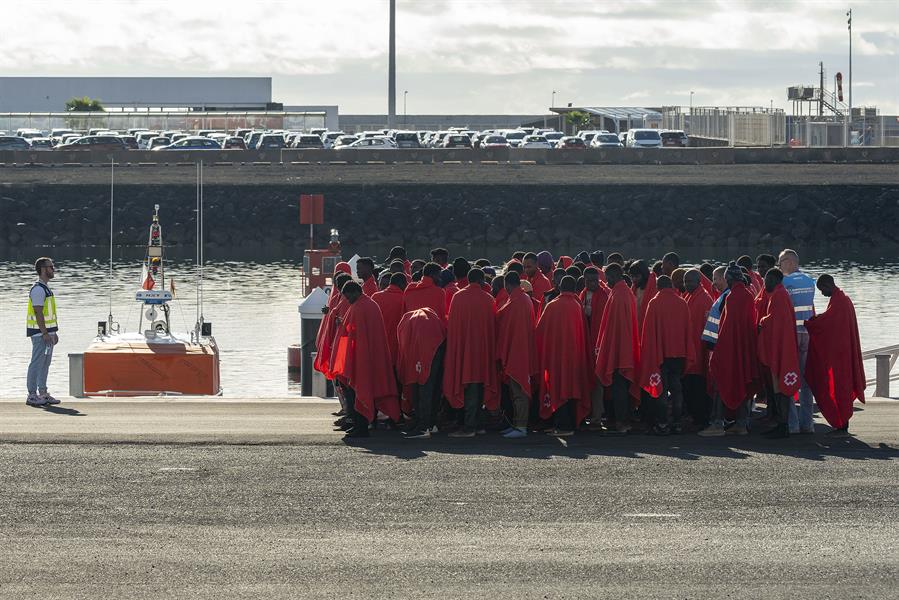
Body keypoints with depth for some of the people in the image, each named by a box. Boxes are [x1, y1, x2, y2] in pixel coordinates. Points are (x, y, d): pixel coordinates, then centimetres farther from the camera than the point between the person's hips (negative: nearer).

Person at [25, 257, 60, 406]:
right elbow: (38, 312, -20)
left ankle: (43, 393, 16)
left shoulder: (46, 288, 17)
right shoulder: (38, 289, -15)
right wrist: (45, 333, -23)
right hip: (40, 332, -10)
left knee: (45, 364, 12)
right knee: (37, 363, -8)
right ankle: (32, 395, -7)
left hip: (47, 332, 10)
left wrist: (54, 332, 21)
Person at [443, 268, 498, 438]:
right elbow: (493, 327, 5)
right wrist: (492, 350, 14)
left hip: (462, 347, -1)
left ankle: (469, 426, -7)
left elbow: (451, 324, 1)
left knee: (468, 386, 0)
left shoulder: (457, 297, -2)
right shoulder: (487, 299, 0)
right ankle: (474, 424, 10)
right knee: (479, 384, 8)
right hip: (483, 349, 1)